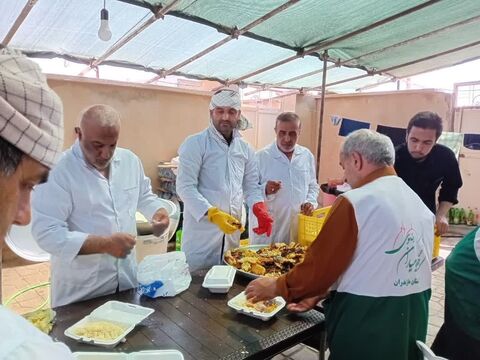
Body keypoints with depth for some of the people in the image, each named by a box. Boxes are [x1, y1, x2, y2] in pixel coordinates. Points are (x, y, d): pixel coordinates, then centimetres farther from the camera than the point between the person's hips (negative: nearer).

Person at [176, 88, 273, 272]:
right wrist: (214, 214, -24)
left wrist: (261, 210, -6)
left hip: (232, 228, 5)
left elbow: (251, 186, 13)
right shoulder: (195, 144, -8)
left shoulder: (245, 149, 9)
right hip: (202, 227, -5)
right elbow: (185, 186, -14)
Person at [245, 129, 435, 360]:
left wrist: (276, 287, 2)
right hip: (413, 318, 7)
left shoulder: (355, 202, -19)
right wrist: (320, 293, 11)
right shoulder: (420, 204, 6)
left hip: (364, 320, -7)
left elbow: (320, 264, -16)